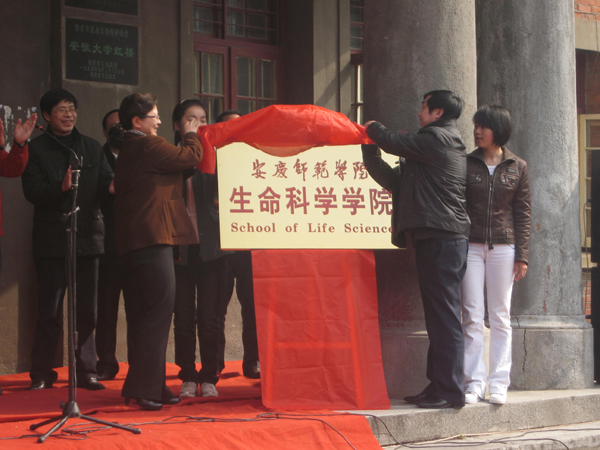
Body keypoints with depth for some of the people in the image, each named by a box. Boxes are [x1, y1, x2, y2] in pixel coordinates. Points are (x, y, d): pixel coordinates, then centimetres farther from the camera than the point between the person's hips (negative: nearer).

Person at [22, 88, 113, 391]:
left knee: (86, 310, 3)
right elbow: (32, 191, -8)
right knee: (50, 312, -2)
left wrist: (112, 186, -14)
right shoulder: (36, 149, 3)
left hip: (87, 237, 3)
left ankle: (86, 372, 10)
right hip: (52, 240, -3)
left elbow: (106, 184, 9)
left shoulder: (91, 148, 15)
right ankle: (41, 374, 7)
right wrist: (61, 187, -26)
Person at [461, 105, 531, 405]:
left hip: (503, 246, 0)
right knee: (472, 316, -3)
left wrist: (522, 256, -1)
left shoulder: (517, 167, 6)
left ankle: (499, 384, 5)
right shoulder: (466, 164, 6)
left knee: (500, 317, 2)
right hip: (471, 245, 0)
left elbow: (523, 213, 5)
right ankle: (474, 383, -2)